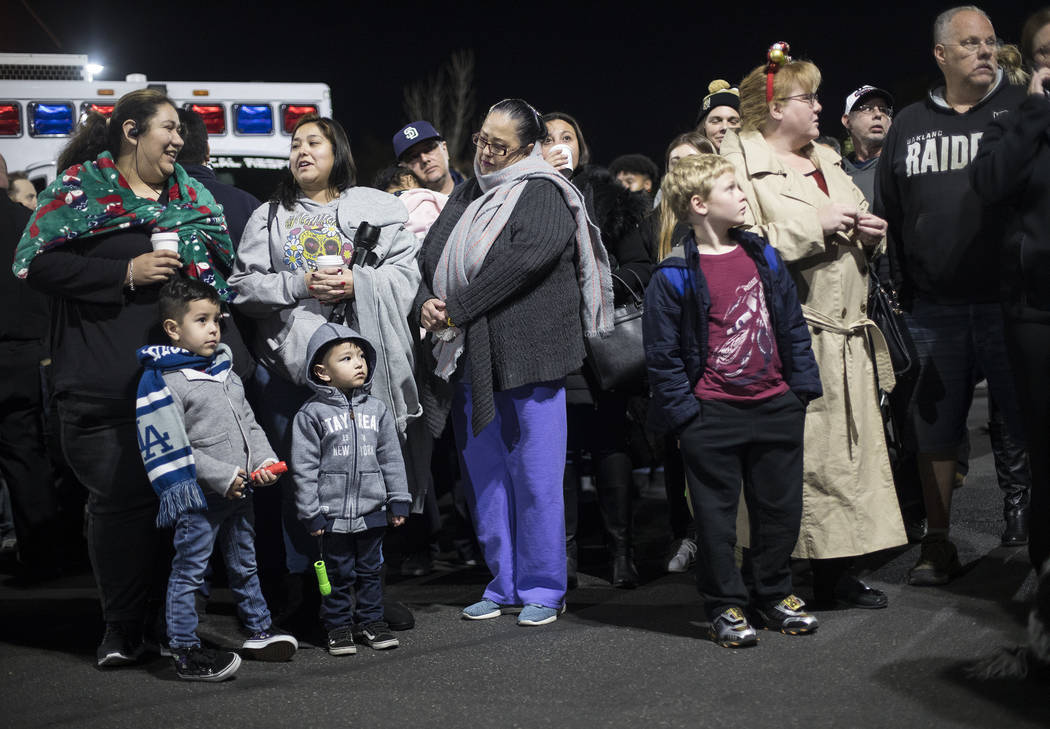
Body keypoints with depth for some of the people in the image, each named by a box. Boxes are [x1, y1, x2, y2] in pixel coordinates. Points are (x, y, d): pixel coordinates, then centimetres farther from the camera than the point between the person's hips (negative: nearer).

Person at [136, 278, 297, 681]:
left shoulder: (224, 370, 12)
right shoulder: (162, 380, -13)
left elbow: (248, 422, 18)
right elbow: (170, 447, -18)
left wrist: (264, 459, -1)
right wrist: (222, 476, -20)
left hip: (238, 491, 8)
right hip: (197, 496, -8)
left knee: (244, 565, 20)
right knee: (189, 572, -2)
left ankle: (259, 631, 34)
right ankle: (185, 652, 4)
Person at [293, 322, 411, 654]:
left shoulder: (376, 410, 5)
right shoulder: (311, 414, -6)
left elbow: (391, 458, 10)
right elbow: (304, 467, -6)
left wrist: (398, 500, 8)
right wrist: (310, 512, -9)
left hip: (372, 510, 3)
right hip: (333, 512, -3)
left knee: (370, 570, 13)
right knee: (338, 573, 5)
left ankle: (371, 621, 25)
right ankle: (338, 626, 17)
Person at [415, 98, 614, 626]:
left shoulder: (546, 197, -5)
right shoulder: (468, 196, 18)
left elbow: (519, 262, -18)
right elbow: (430, 253, 13)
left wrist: (455, 311, -16)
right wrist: (427, 301, -8)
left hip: (528, 354, -7)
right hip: (470, 359, 7)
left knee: (536, 477, -2)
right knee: (484, 475, 10)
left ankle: (542, 589, 9)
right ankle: (504, 586, 21)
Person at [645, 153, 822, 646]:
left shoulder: (763, 257, 8)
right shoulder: (675, 276, -9)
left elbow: (792, 325, 13)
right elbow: (662, 354, -7)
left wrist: (802, 388, 9)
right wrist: (683, 412, -10)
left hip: (775, 407, 5)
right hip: (712, 416, -5)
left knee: (781, 507, 12)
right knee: (716, 515, 4)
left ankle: (773, 595, 28)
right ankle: (726, 607, 16)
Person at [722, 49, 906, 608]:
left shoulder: (825, 161, 21)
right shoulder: (739, 162, -6)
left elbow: (858, 229, 31)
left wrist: (870, 233, 8)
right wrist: (816, 226, -16)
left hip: (846, 334, 8)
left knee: (847, 452, 8)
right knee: (793, 457, -9)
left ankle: (835, 571, 17)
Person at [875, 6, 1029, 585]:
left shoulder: (1021, 110, 5)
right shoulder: (909, 125, 12)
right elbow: (888, 213, 14)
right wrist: (901, 292, 8)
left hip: (1009, 303, -2)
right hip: (934, 309, 3)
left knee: (1032, 423, -3)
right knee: (936, 430, 9)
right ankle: (938, 543, 22)